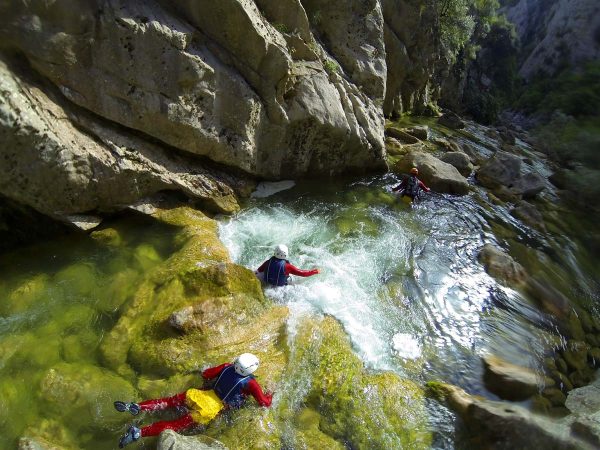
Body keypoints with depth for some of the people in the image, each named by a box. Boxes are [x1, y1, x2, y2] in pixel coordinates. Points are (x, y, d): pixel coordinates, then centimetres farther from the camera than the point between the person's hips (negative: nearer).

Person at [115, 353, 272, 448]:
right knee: (175, 425, -6)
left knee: (170, 401, 14)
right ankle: (139, 432, -20)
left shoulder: (227, 367, 1)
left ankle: (137, 407, -2)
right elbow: (265, 403, -8)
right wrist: (269, 395, 13)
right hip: (210, 410, -5)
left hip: (204, 395, 5)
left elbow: (205, 374, 12)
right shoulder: (251, 383, -13)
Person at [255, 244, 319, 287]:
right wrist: (315, 271, -7)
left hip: (267, 283, 3)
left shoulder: (268, 262, -16)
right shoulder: (287, 266, -25)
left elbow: (258, 271, -2)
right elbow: (302, 273, -19)